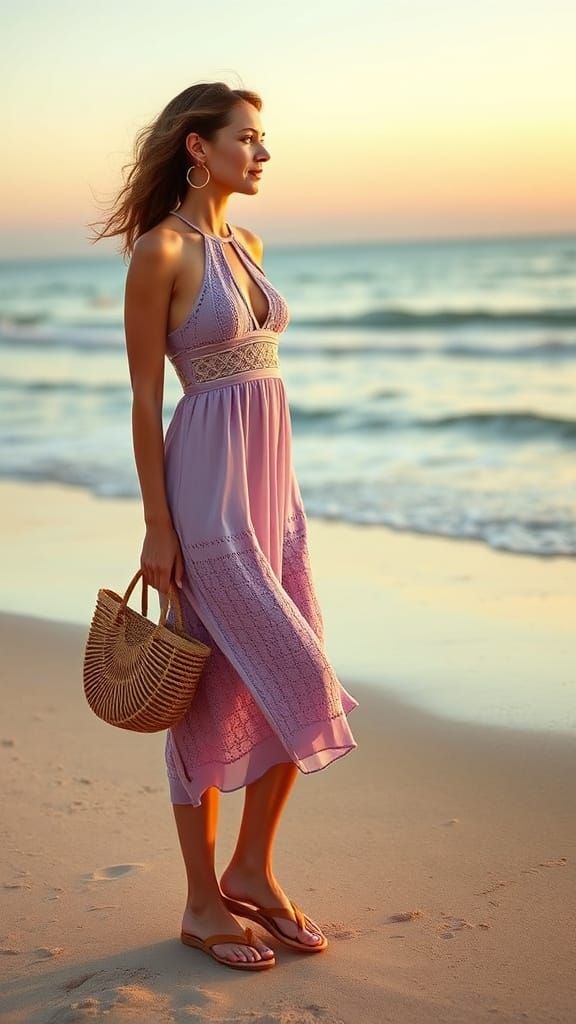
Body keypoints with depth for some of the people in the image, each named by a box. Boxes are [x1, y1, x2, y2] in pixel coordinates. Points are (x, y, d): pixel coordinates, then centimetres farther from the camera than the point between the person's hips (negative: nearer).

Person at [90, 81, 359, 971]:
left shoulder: (246, 245, 14)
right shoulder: (160, 249, -10)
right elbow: (144, 397, -11)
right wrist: (157, 526, -13)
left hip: (271, 481, 8)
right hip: (208, 490, -8)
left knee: (252, 692, 9)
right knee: (303, 686, -6)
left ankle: (252, 874, 25)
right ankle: (207, 900, 11)